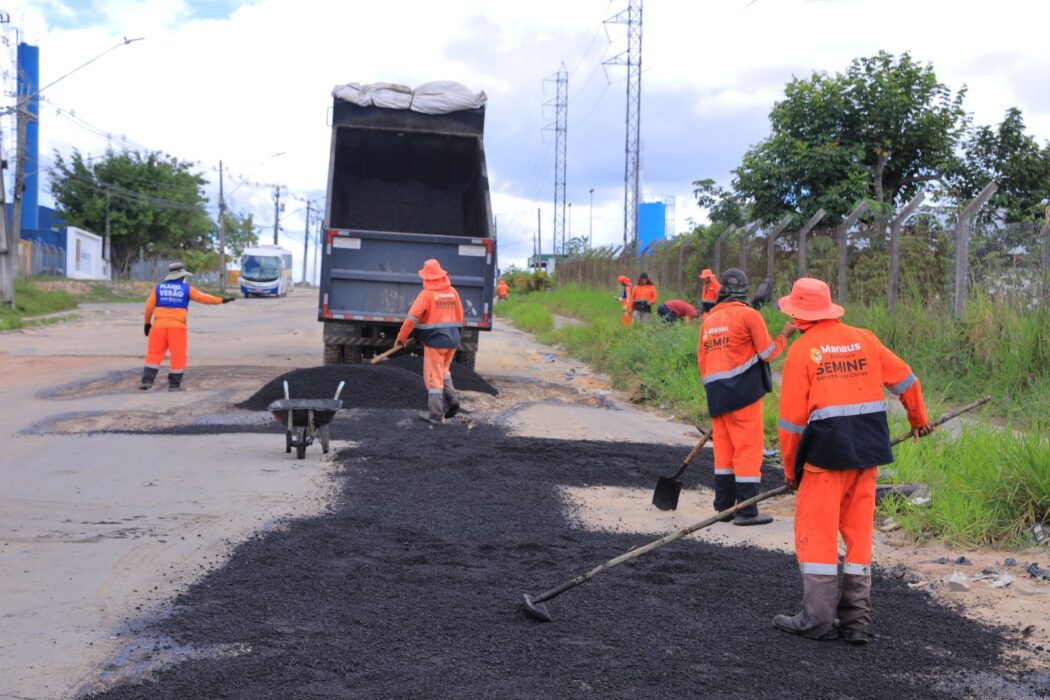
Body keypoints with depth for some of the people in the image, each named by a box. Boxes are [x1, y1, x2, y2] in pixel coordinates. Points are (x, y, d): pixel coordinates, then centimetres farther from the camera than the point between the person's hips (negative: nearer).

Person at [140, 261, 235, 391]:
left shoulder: (158, 288, 10)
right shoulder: (186, 289, 4)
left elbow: (149, 307, 7)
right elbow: (203, 298, 3)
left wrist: (147, 323, 17)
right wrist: (221, 300, 10)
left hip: (159, 326, 2)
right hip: (177, 327, -2)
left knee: (154, 354, 5)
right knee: (178, 356, 6)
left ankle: (146, 381, -6)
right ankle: (174, 384, 6)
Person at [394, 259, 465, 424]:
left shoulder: (426, 294, -10)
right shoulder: (453, 292, 6)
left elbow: (412, 318, -14)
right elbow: (459, 317, 12)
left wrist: (401, 337, -4)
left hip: (435, 340, -5)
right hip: (453, 340, 6)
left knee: (433, 377, 1)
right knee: (443, 370, 25)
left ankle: (436, 415, 1)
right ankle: (451, 396, 4)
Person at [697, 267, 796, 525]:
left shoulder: (708, 320, 14)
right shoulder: (748, 315, -6)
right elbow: (767, 352, -5)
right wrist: (785, 335, 12)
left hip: (716, 395, 6)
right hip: (743, 393, -6)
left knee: (723, 451, 13)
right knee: (748, 450, -3)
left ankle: (723, 507, 16)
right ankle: (746, 511, -3)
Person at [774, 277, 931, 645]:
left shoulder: (801, 351, -4)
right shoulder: (864, 339, 9)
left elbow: (792, 418, -4)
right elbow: (904, 379, 15)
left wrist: (790, 467, 7)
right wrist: (918, 418, 33)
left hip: (826, 449, -5)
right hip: (868, 449, 5)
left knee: (816, 533, 3)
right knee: (858, 532, 12)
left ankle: (818, 619, 3)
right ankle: (856, 621, 15)